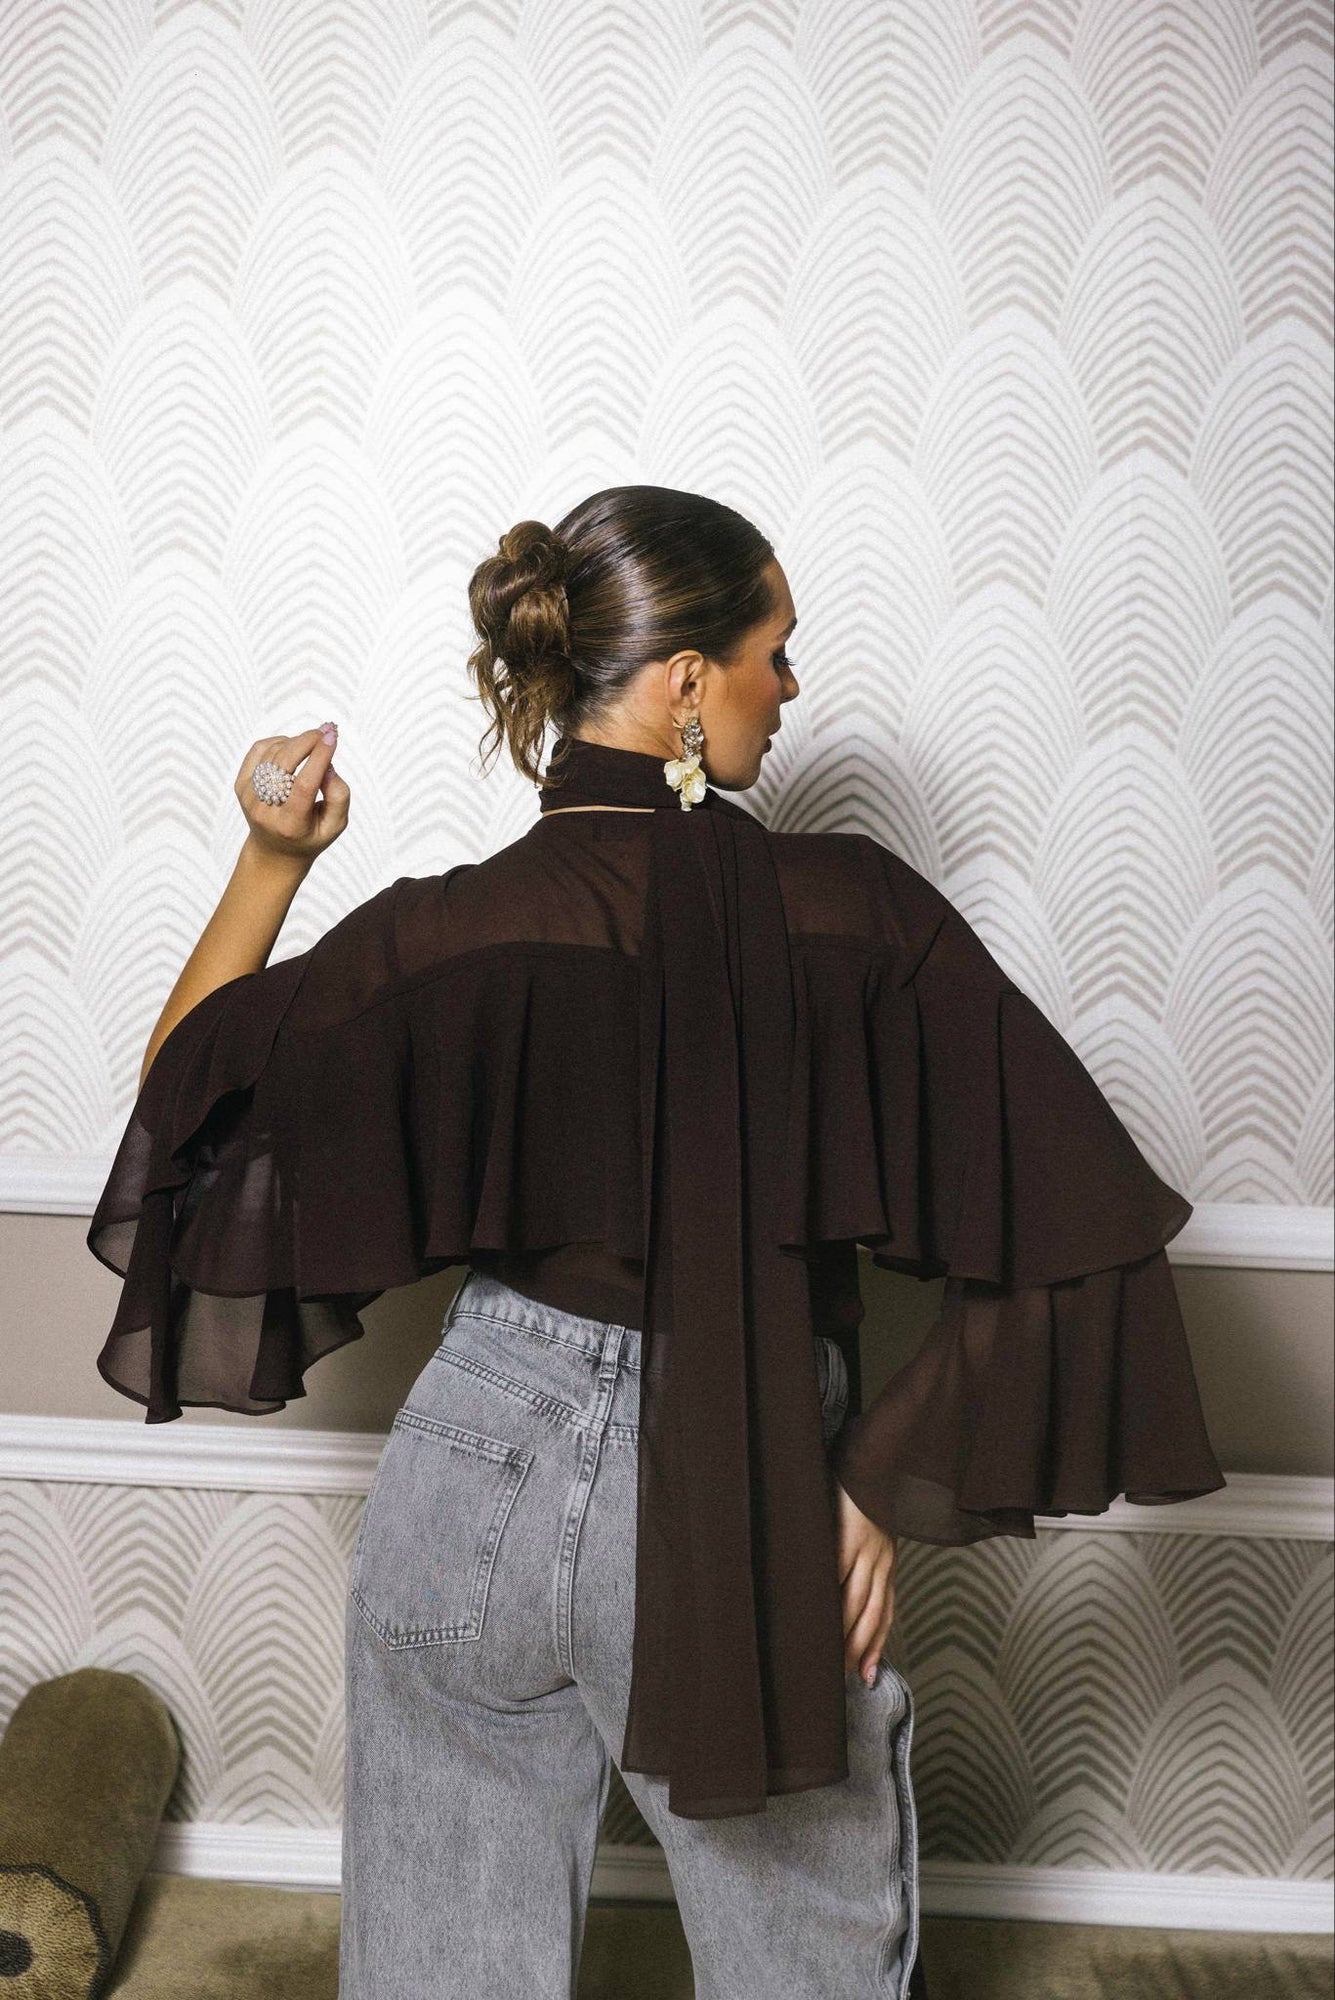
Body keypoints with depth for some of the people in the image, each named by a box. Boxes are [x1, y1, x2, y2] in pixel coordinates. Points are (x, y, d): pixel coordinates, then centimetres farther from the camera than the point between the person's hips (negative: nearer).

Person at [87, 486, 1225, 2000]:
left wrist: (270, 860, 4)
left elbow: (185, 1086, 4)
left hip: (481, 1473, 1)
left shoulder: (443, 935, -12)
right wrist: (882, 1483, -7)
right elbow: (1071, 1232, -14)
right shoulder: (858, 910, -13)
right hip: (750, 1515, 0)